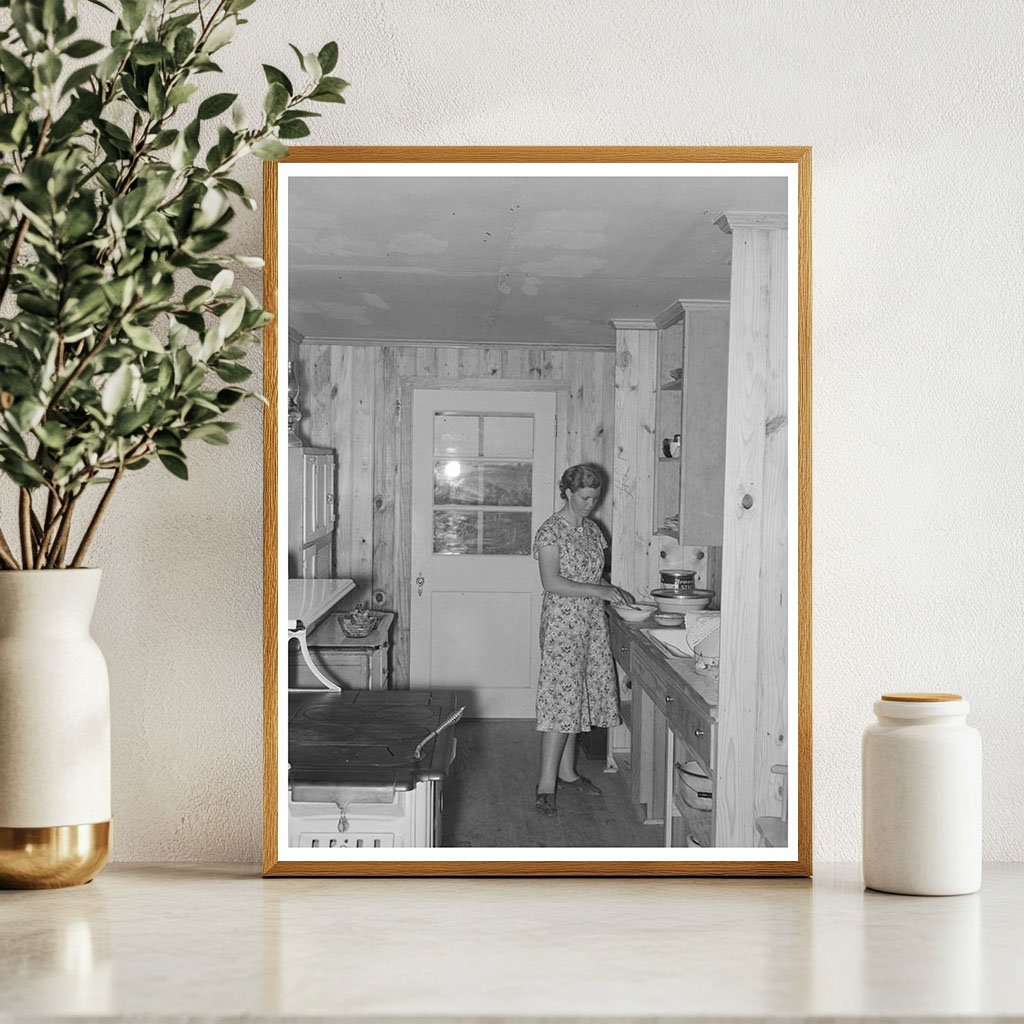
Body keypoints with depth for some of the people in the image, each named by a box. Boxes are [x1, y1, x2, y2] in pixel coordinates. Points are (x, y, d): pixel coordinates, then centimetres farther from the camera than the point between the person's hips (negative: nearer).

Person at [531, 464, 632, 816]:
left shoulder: (592, 529, 12)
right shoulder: (550, 531, -11)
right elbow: (552, 583, -20)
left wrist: (615, 594, 3)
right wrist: (598, 590, -21)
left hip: (592, 622, 7)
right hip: (562, 623, -7)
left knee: (577, 697, 11)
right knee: (561, 698, -10)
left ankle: (567, 771, 21)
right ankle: (546, 783, -8)